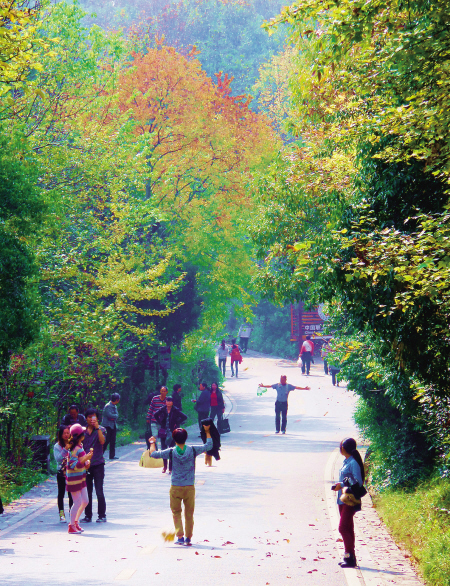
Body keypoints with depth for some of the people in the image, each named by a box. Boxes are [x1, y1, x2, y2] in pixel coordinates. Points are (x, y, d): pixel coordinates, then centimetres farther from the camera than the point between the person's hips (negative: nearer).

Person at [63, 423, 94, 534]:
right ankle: (72, 526, 8)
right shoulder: (75, 448, -21)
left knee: (85, 501, 13)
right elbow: (74, 465, -25)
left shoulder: (79, 446, 8)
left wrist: (87, 460, 5)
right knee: (77, 503, -3)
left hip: (80, 478, 9)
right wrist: (85, 459, -31)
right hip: (74, 479, -9)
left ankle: (76, 521, 27)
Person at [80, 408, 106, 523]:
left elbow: (102, 441, -19)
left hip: (97, 463, -3)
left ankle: (102, 515, 5)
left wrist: (97, 427, -21)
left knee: (99, 491, -4)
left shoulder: (101, 430, 0)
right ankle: (88, 516, 15)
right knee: (87, 492, 7)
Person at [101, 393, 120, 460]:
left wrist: (113, 417, -9)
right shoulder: (108, 406, -12)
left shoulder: (115, 406, 16)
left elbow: (117, 415, 11)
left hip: (113, 426, 8)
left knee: (113, 441, 7)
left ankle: (112, 456, 10)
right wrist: (115, 416, -6)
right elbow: (109, 415, -22)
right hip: (107, 426, -8)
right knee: (106, 441, -9)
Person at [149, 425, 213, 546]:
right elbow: (209, 446, 7)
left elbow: (153, 454, -1)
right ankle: (188, 538, 16)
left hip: (176, 487, -1)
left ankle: (180, 536, -2)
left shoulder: (171, 452, -9)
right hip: (190, 487, 1)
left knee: (176, 513, 11)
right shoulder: (193, 450, -7)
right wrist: (207, 431, 19)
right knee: (189, 514, 12)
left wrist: (152, 443, 18)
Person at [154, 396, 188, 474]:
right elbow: (156, 415, 14)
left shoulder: (175, 410, -7)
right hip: (164, 432, 3)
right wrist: (160, 423, 6)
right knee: (163, 449, 4)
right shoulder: (163, 409, 0)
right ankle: (165, 466, 20)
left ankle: (170, 468, 6)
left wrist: (177, 423, -7)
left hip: (172, 432, -2)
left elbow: (185, 417, -5)